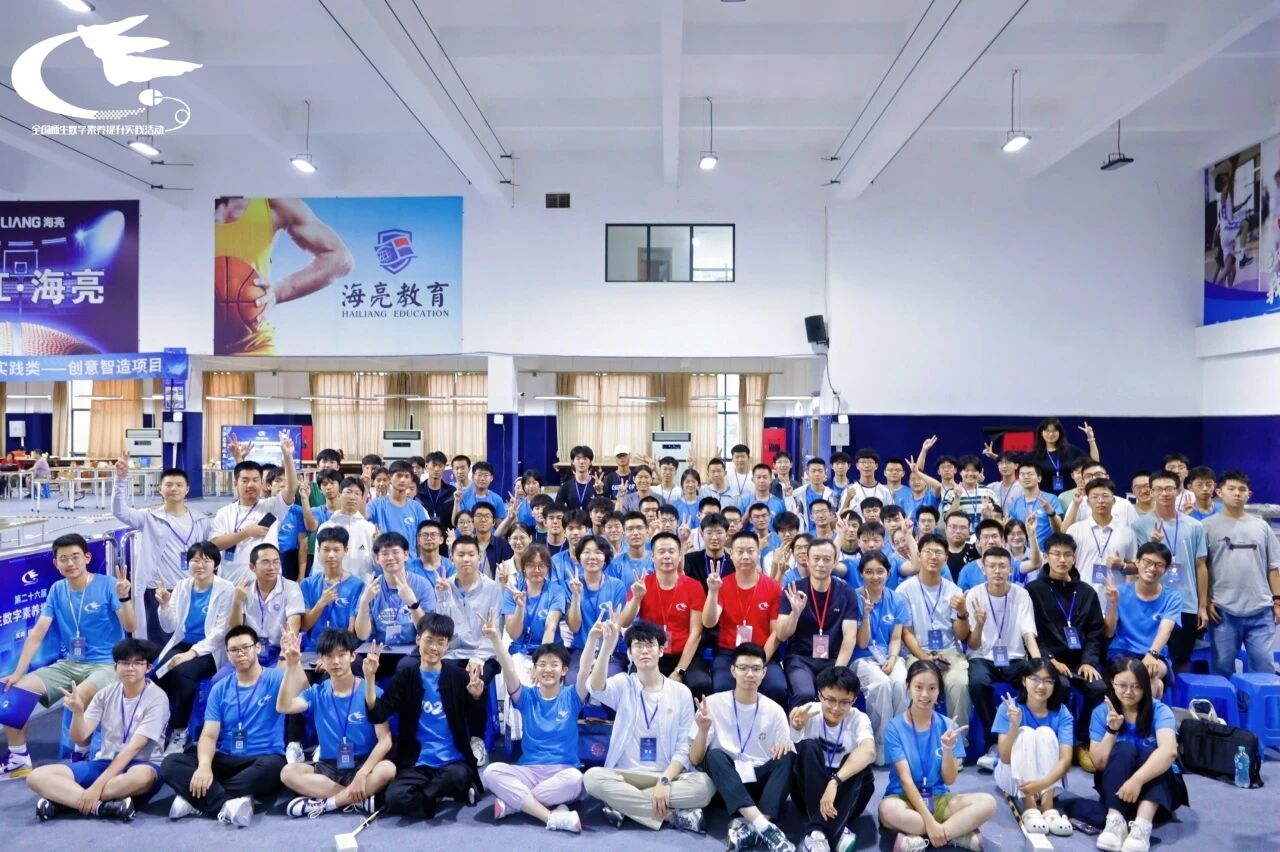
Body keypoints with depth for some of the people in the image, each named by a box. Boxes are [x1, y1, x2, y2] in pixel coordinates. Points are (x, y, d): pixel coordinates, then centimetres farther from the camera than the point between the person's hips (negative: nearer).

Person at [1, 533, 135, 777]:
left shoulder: (107, 584, -9)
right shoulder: (57, 590, 5)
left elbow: (131, 627, -16)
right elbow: (37, 633, 2)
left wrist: (125, 598, -35)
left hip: (106, 664, -6)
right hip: (68, 664, 6)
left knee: (80, 696, -36)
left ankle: (82, 756, -10)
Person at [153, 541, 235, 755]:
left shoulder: (226, 589, -7)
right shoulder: (182, 586, 8)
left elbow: (220, 631, -12)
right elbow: (170, 628, 6)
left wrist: (193, 652, -24)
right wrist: (164, 605, -13)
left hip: (209, 651, -4)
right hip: (181, 645, 4)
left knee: (182, 672, -33)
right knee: (159, 672, -27)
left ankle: (180, 732, -18)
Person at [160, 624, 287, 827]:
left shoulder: (275, 678, -2)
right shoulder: (220, 689, 9)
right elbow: (209, 735, 0)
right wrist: (204, 765, -22)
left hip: (262, 761, -4)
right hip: (226, 761, 4)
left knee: (272, 766, -39)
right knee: (171, 764, -19)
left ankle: (197, 799, -30)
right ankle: (228, 804, -38)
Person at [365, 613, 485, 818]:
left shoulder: (459, 676, 3)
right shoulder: (405, 676, 6)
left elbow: (478, 730, 1)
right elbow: (377, 715, -6)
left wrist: (476, 697, -17)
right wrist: (369, 677, -16)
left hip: (454, 761, -1)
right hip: (417, 763, 1)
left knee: (457, 776, -35)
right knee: (395, 798, -27)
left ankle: (420, 797, -6)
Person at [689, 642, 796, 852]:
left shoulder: (774, 710, 3)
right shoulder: (713, 703, -2)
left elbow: (783, 757, 4)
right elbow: (695, 759, -3)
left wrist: (785, 748, -19)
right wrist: (703, 730, -23)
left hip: (761, 782, 2)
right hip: (726, 784, -1)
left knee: (787, 756, -25)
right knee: (715, 755, -31)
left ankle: (747, 824, -39)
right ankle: (765, 826, -43)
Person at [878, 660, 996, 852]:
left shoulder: (947, 726, 0)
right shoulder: (895, 727, -9)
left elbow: (949, 780, -2)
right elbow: (905, 779, -15)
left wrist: (948, 749, -20)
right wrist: (929, 821, -24)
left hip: (938, 799, 4)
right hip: (905, 798, -4)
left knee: (987, 802, -22)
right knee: (888, 809, -39)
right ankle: (958, 833, -23)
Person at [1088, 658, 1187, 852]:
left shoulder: (1159, 710, -11)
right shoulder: (1101, 712, -4)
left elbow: (1169, 751, -31)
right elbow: (1099, 762, -9)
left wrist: (1137, 779, -44)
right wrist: (1112, 730, -23)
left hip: (1158, 785, -1)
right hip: (1115, 787, 1)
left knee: (1150, 752, -30)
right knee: (1124, 749, -28)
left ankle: (1142, 825, -49)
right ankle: (1115, 820, -43)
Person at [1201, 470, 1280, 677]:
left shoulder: (1261, 526, 11)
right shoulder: (1209, 525, 0)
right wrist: (1206, 601, -8)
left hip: (1261, 609, 3)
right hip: (1224, 610, -3)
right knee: (1223, 667, 5)